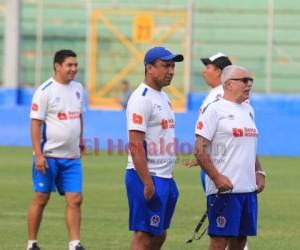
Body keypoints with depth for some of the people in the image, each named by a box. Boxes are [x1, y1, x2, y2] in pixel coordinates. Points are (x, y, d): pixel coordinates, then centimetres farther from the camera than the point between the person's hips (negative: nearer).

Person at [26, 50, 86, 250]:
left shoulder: (78, 88, 10)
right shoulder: (45, 91, -10)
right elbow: (35, 123, -12)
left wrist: (80, 141, 18)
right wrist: (38, 154, -18)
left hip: (72, 158, 6)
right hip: (48, 156, -6)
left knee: (75, 199, -2)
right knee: (41, 199, 2)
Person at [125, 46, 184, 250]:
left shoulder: (164, 97, 16)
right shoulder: (142, 99, -14)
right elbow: (136, 145, -21)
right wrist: (147, 183, -24)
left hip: (165, 178, 10)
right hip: (148, 179, -10)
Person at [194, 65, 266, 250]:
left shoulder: (248, 110, 17)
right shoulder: (214, 110, -7)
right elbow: (200, 151, -12)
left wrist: (259, 172, 12)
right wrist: (217, 177, -19)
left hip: (249, 188, 8)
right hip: (224, 189, -8)